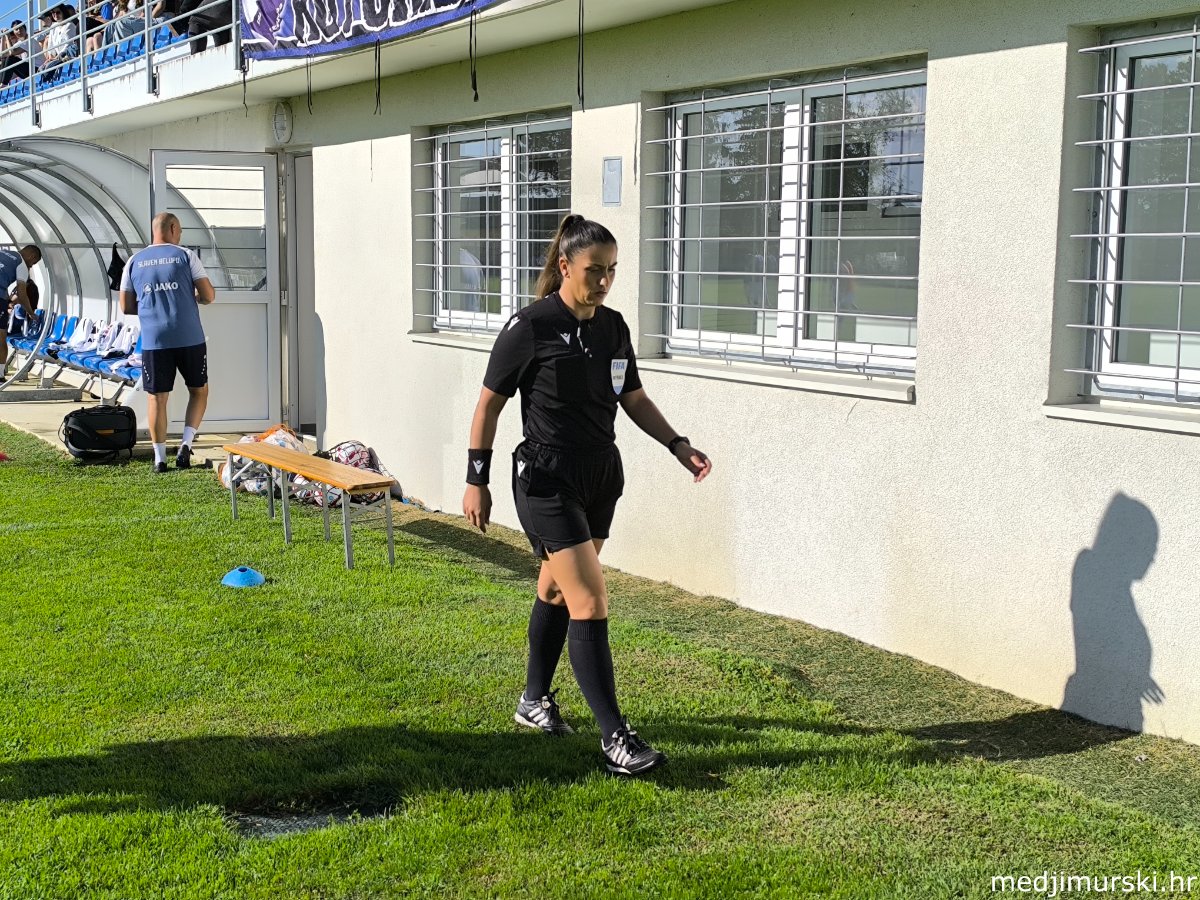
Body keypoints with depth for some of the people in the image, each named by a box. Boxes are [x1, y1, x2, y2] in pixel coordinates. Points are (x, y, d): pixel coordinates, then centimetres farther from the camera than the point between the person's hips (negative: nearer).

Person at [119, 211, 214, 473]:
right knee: (199, 391, 14)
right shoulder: (185, 256, 0)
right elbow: (208, 295, -3)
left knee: (157, 397, 9)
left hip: (153, 341, 2)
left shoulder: (134, 262, 8)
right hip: (189, 338, -2)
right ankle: (186, 444, 0)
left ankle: (159, 457, 9)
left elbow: (126, 307, 10)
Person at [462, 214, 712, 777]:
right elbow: (489, 403, -7)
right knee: (591, 605, -12)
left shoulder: (613, 327, 5)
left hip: (601, 478, 7)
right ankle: (615, 738, -9)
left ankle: (534, 700, 37)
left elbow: (633, 398, 16)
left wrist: (678, 446, 4)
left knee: (556, 591, 19)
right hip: (547, 482, -7)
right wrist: (476, 481, -8)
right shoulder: (531, 328, -14)